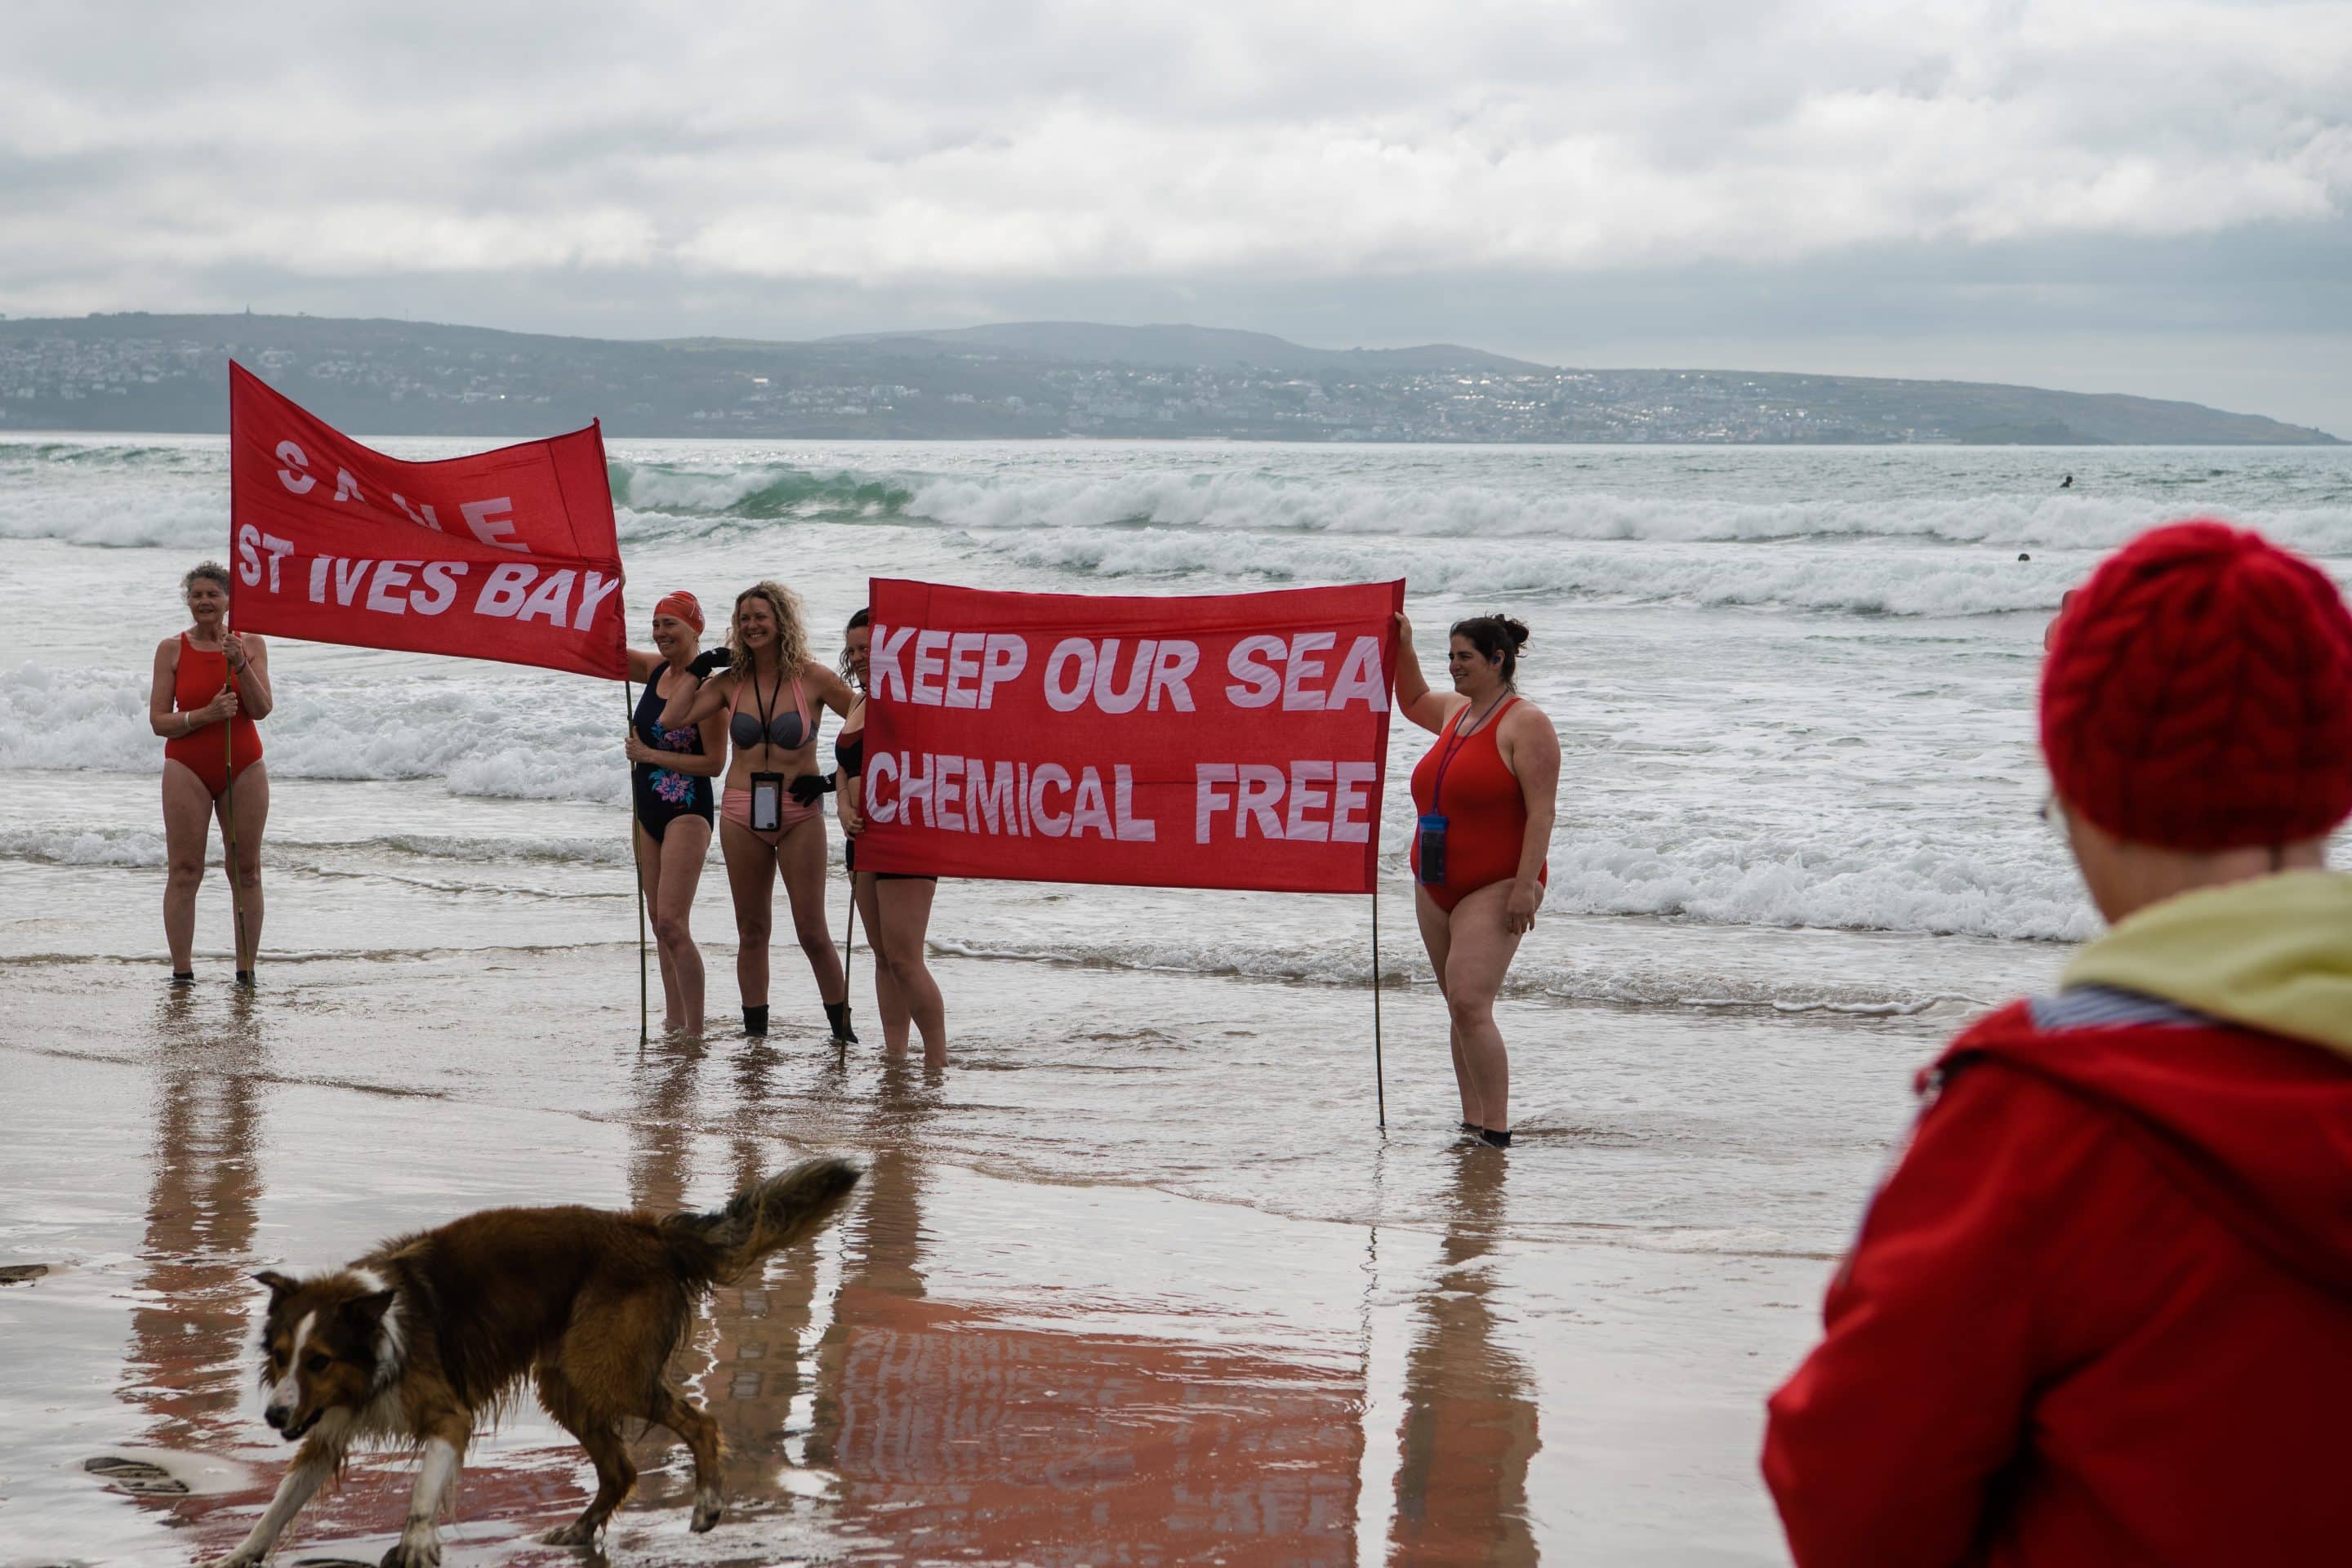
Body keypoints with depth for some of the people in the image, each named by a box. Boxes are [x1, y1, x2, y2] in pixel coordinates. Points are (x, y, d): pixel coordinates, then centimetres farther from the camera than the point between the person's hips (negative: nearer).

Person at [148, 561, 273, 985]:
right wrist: (205, 715, -18)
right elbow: (159, 720, -3)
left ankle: (246, 967, 7)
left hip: (243, 767, 1)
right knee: (184, 871, -6)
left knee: (246, 870, 2)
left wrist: (239, 664, -18)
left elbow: (261, 709, -6)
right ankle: (182, 969, -5)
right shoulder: (172, 650, 1)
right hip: (188, 767, -1)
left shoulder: (251, 645, 4)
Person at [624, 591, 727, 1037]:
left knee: (672, 924, -15)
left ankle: (695, 1030, -13)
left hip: (687, 812, -8)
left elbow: (714, 763, -17)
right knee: (659, 921, 12)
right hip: (647, 809, 8)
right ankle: (673, 1022, 18)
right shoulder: (655, 669, 7)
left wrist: (650, 755, -14)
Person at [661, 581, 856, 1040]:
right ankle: (754, 1032, 16)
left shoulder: (811, 677, -4)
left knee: (813, 933, -4)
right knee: (751, 931, 9)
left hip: (799, 813, -3)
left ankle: (842, 1029, 7)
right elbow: (670, 719, -3)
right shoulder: (731, 682, 5)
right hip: (743, 813, 3)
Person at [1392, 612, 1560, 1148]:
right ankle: (1472, 1124, 13)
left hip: (1494, 888, -9)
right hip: (1436, 887, 9)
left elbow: (1542, 810, -17)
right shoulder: (1455, 711, 14)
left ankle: (1497, 1132, -18)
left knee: (1469, 1005, -19)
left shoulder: (1524, 723, -11)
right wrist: (1403, 649, 27)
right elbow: (1413, 702, 39)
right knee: (1462, 1009, 9)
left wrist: (1524, 886, -23)